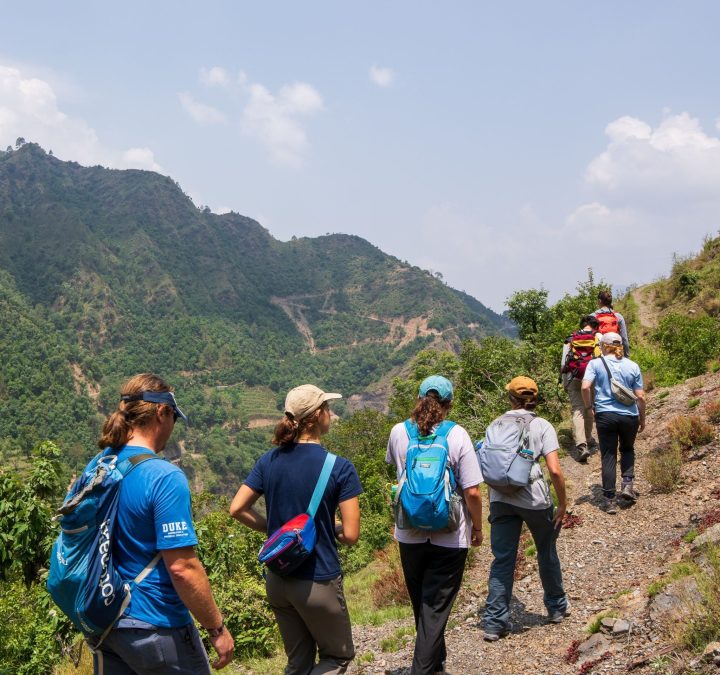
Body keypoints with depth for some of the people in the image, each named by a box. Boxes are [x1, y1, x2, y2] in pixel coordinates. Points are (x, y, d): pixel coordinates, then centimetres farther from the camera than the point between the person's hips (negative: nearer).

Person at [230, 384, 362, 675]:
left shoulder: (269, 460, -1)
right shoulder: (339, 468, -16)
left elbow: (237, 509, 0)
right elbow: (350, 535, -15)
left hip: (277, 581, 6)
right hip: (318, 583, -5)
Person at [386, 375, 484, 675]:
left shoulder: (398, 432, -4)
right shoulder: (457, 435, -14)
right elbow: (472, 492, -14)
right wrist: (477, 528, 1)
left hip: (410, 535, 4)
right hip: (449, 537, -4)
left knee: (420, 603, 21)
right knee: (437, 607, 5)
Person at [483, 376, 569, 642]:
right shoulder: (542, 426, -2)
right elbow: (555, 471, -11)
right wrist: (562, 504, -1)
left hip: (500, 498, 2)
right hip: (534, 499, -2)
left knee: (502, 560, 6)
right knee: (547, 552, 20)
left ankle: (495, 623, 4)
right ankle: (557, 606, 37)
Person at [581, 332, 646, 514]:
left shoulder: (595, 364, -1)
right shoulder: (633, 366, 4)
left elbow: (585, 387, -15)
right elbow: (640, 396, 2)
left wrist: (589, 406, 1)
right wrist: (642, 418, 15)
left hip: (605, 415, -1)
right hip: (629, 416, 1)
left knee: (608, 457, 6)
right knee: (627, 449, 26)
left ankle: (609, 500, 7)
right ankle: (627, 484, 9)